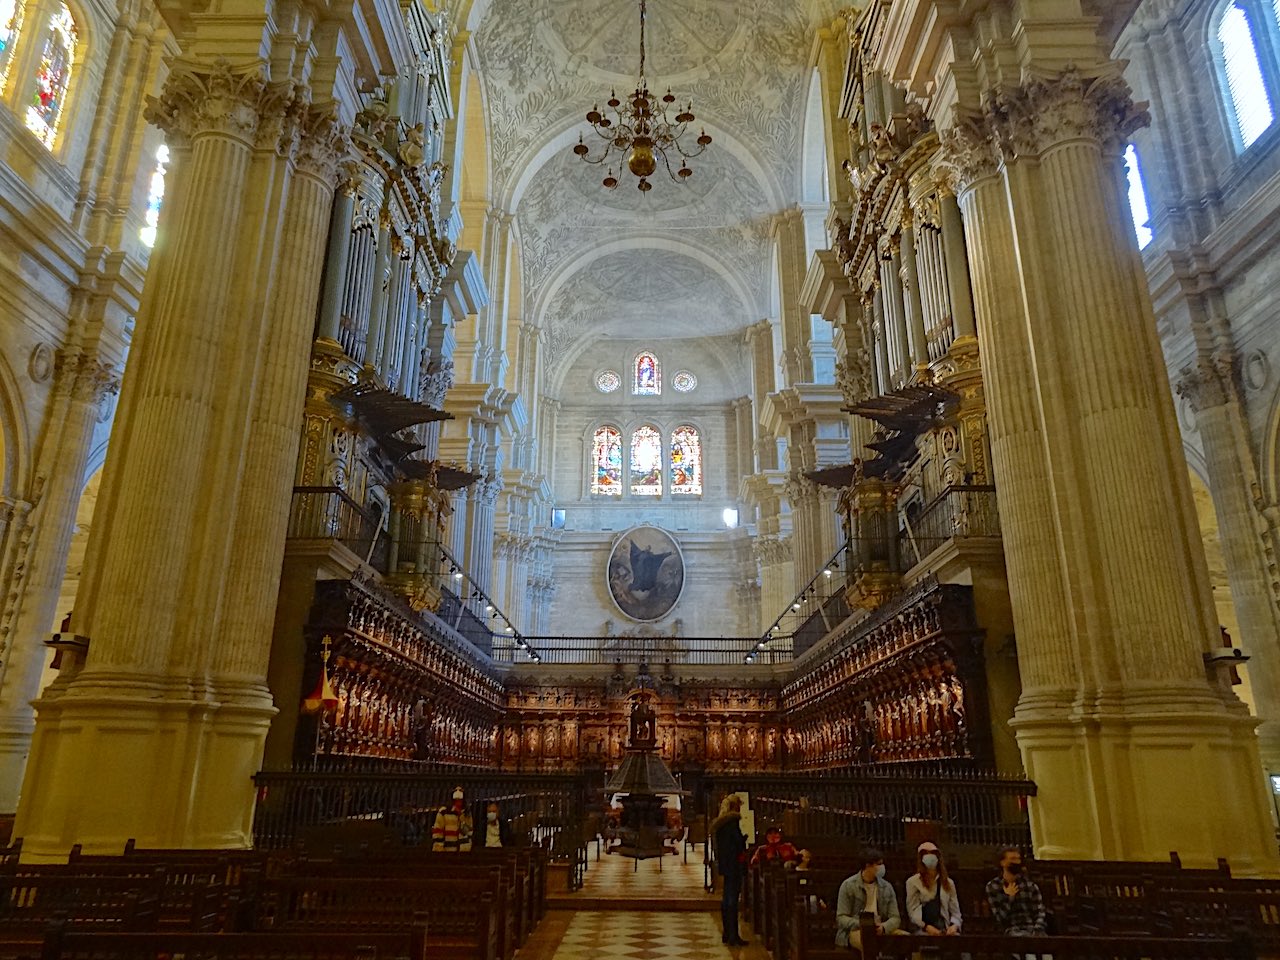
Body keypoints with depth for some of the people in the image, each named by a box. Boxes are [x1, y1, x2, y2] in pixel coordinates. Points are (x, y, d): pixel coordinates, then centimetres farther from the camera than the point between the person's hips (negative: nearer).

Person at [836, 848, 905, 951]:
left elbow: (895, 918, 7)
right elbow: (841, 918, -4)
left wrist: (884, 927, -17)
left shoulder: (887, 887, 10)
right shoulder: (848, 885, -2)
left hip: (881, 930, 5)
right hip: (855, 931, -5)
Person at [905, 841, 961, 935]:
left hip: (944, 930, 4)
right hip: (922, 930, -3)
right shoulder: (913, 882, 7)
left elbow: (955, 911, 14)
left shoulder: (948, 883, 19)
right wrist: (927, 927, -19)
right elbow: (912, 911, -1)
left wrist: (954, 926, -8)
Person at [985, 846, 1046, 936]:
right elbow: (999, 918, 0)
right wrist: (1009, 897, -6)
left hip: (1032, 927, 3)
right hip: (1011, 929, -3)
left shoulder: (1029, 883, 11)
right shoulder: (992, 886, 4)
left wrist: (1037, 930, -13)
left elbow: (1039, 911, 4)